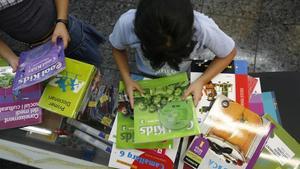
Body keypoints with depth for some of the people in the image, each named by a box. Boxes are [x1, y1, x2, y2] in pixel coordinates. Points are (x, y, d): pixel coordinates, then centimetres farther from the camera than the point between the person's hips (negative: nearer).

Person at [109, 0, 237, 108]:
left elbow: (229, 53, -20)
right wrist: (127, 79, -25)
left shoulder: (203, 28, -41)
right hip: (146, 79, 1)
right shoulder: (127, 23, -38)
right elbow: (118, 48, -13)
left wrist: (201, 82, -29)